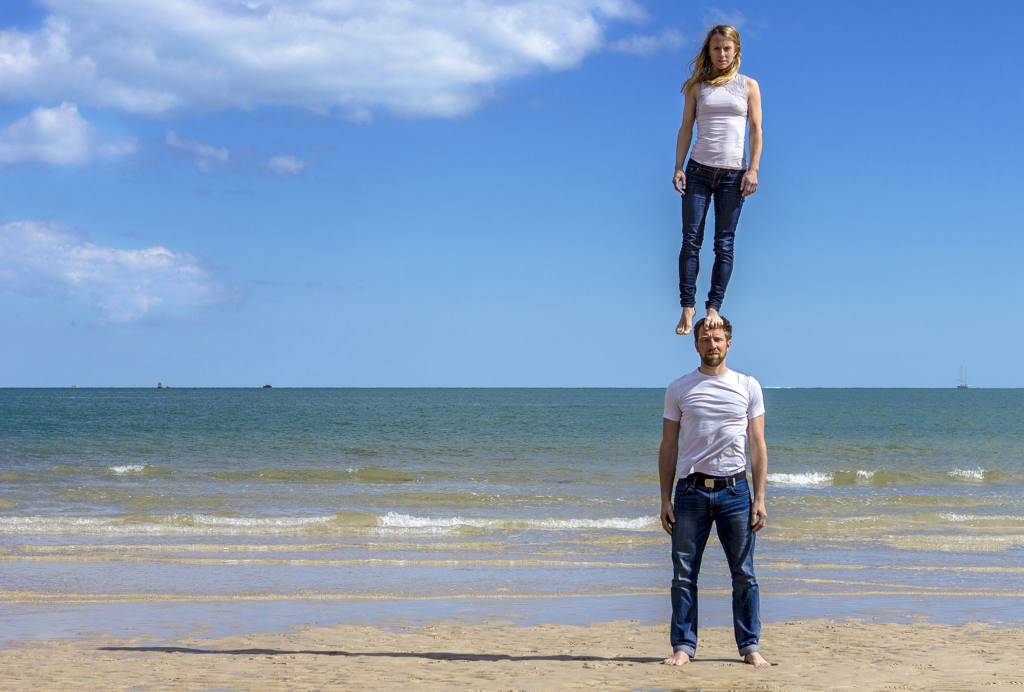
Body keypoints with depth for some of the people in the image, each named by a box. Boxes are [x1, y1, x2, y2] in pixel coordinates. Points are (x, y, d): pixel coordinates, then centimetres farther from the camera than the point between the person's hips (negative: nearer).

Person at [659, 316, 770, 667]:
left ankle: (750, 647, 9)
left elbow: (758, 446, 6)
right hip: (691, 490, 0)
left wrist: (759, 499, -1)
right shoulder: (678, 389, 8)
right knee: (684, 574, 0)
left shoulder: (748, 387, 7)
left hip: (734, 490, 0)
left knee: (744, 574, 1)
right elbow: (668, 447, 9)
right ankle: (683, 646, 7)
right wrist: (665, 500, 1)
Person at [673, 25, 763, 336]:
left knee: (724, 243, -2)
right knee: (691, 239, -5)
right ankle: (687, 306, -1)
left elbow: (756, 129, 5)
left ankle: (714, 307, 2)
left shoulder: (748, 85, 9)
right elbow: (686, 127, 9)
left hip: (733, 173, -1)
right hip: (699, 169, 1)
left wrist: (753, 169, -5)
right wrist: (678, 167, 0)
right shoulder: (697, 86, 11)